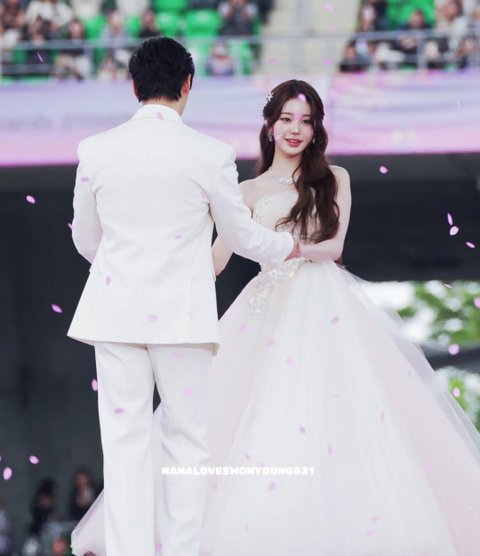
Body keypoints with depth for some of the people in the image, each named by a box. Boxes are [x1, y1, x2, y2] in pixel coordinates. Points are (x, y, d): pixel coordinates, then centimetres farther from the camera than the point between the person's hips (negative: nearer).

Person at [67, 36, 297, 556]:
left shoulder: (96, 151, 0)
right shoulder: (209, 156, -7)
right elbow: (242, 236, 6)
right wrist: (292, 245, 27)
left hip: (115, 312, 2)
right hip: (181, 313, -2)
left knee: (124, 438, 4)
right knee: (187, 435, 7)